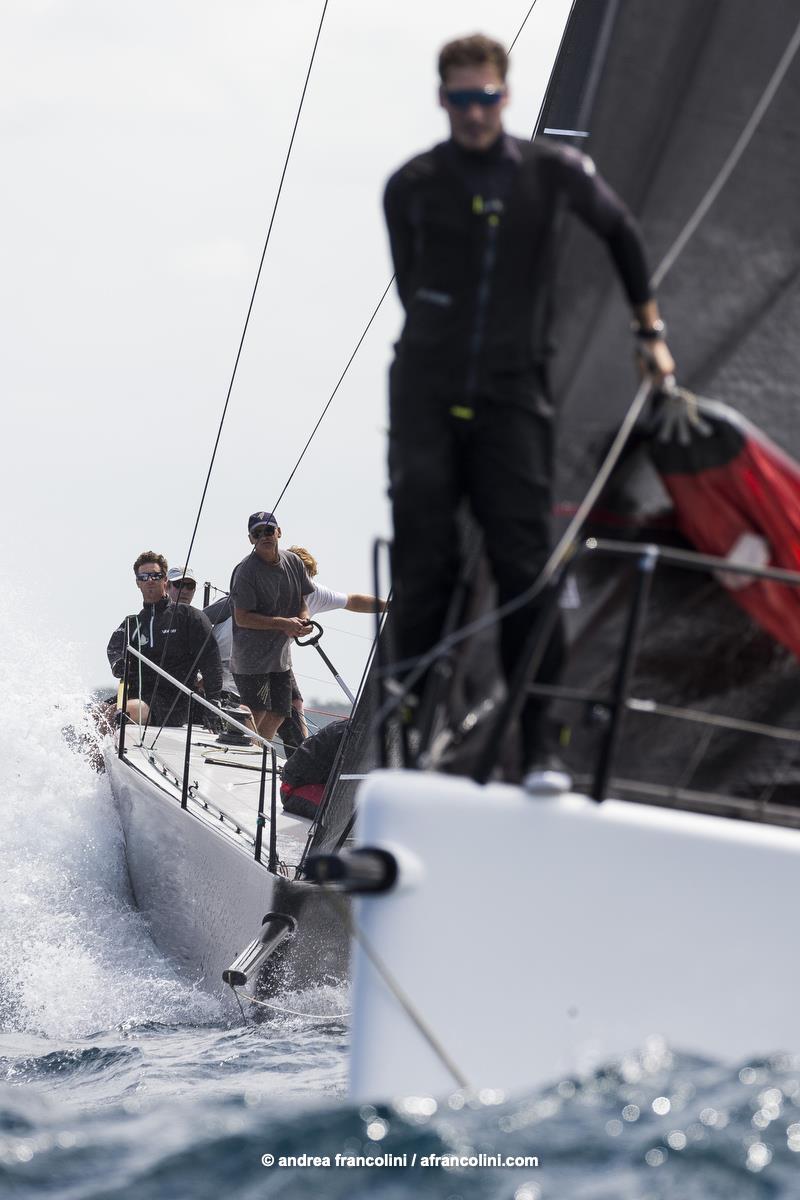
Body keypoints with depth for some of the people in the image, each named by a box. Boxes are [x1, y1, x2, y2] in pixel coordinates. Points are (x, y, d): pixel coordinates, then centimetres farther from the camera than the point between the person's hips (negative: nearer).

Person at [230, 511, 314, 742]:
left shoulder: (293, 562, 5)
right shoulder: (246, 570, -16)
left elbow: (301, 601, 16)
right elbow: (242, 618, -18)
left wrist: (303, 621, -7)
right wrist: (283, 624, -22)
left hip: (281, 655, 7)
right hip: (251, 658, -7)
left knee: (278, 715, 9)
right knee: (255, 715, -10)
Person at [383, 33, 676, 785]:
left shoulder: (554, 173, 1)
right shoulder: (412, 187, 2)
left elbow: (620, 234, 17)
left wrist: (650, 331, 22)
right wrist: (444, 342, 12)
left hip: (510, 398, 0)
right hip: (426, 396, 1)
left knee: (524, 567, -5)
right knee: (423, 566, -2)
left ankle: (539, 744, -3)